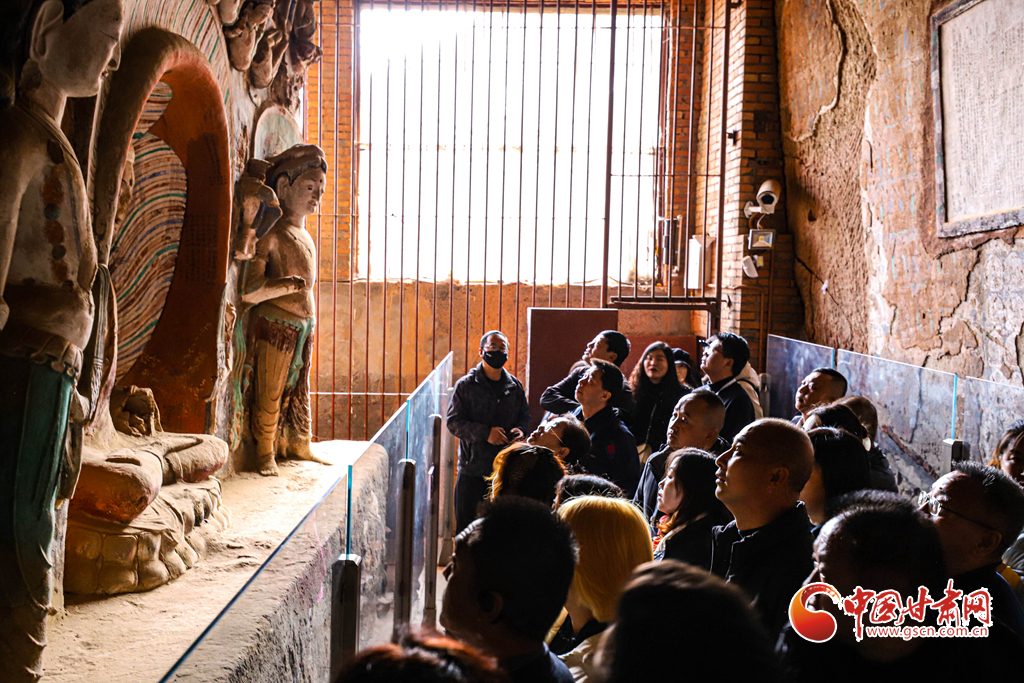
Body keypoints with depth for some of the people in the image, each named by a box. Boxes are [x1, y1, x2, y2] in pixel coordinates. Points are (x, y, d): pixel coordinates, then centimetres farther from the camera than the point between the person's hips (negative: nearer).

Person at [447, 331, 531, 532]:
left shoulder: (514, 386, 10)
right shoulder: (466, 385, -2)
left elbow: (525, 415, 20)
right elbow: (454, 422, -8)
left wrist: (520, 429, -4)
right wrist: (485, 432, -20)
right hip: (473, 468, -3)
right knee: (467, 526, 3)